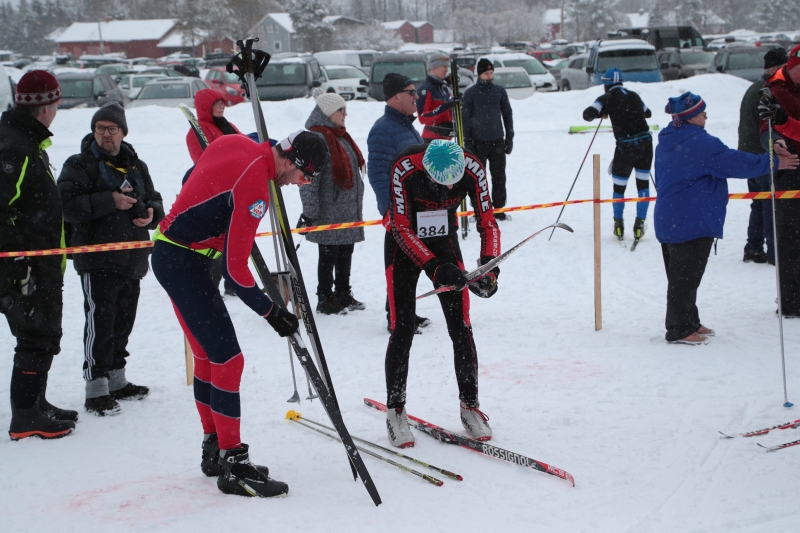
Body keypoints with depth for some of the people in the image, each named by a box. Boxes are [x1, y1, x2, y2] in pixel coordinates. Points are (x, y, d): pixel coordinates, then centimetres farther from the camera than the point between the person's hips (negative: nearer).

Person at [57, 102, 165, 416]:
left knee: (123, 323, 13)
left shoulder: (136, 166, 18)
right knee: (100, 324, -10)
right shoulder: (79, 165, -2)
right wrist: (110, 201, -21)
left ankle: (116, 381, 25)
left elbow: (154, 201, 25)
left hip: (133, 260, 6)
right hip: (97, 261, -6)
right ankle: (96, 389, -6)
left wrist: (151, 214, 1)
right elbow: (66, 206, -15)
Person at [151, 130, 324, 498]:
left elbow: (192, 181, 20)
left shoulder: (236, 143, 2)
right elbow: (235, 267, -21)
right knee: (227, 358, -9)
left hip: (171, 251, 10)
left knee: (207, 355, 15)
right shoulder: (255, 187, -23)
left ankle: (214, 450, 24)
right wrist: (271, 312, -12)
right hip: (183, 262, -10)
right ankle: (232, 464, -4)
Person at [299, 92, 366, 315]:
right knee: (329, 256, -1)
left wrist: (357, 206, 25)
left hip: (348, 211, 9)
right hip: (329, 212, -9)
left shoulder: (340, 136, 16)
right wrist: (310, 211, -21)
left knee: (345, 254, 15)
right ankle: (325, 299, 8)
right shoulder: (317, 138, -15)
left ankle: (344, 295, 25)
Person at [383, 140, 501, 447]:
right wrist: (435, 268, -35)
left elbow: (487, 222, -15)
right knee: (403, 331, -5)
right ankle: (395, 410, 8)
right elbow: (401, 228, -26)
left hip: (444, 241, 3)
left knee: (461, 327, -3)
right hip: (403, 245, -2)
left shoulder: (472, 169, -23)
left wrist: (489, 268, -30)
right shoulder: (405, 168, -31)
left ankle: (470, 405, 11)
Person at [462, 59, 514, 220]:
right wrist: (467, 142, -6)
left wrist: (509, 137, 8)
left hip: (497, 141, 3)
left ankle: (499, 209, 14)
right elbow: (465, 118, -2)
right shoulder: (470, 93, -3)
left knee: (499, 176, 6)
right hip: (478, 142, -3)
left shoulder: (500, 91, 6)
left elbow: (507, 114, 12)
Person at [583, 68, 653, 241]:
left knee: (619, 186, 13)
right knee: (643, 183, 14)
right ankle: (639, 224, 12)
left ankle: (619, 225, 21)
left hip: (625, 146, -3)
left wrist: (602, 113, 9)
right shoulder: (633, 95, 15)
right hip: (645, 142, 3)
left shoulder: (607, 98, 2)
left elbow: (588, 114, -10)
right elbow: (648, 113, 32)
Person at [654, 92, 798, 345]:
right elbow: (736, 162, -15)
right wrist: (773, 162, -2)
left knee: (681, 274, 16)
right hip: (692, 223, -10)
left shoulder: (666, 142, 10)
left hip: (668, 218, 10)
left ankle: (688, 323, 26)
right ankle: (679, 330, 2)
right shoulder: (700, 142, -18)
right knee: (685, 276, -3)